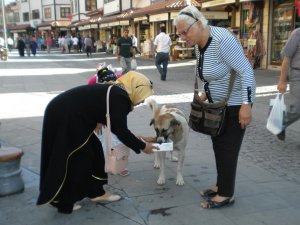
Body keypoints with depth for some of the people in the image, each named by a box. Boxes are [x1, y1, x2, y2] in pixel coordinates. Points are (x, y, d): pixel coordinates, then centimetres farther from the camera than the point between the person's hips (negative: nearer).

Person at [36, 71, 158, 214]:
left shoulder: (115, 93, 14)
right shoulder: (119, 98, -15)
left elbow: (116, 126, 21)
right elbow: (121, 130, -14)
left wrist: (135, 140, 23)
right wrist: (141, 146, -2)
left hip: (68, 116, 10)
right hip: (64, 117, -10)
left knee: (93, 151, 16)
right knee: (75, 159, 3)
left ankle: (96, 192, 27)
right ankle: (64, 203, 17)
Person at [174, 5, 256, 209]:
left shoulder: (222, 39, -26)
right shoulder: (199, 44, 1)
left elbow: (246, 71, -27)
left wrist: (246, 105, -29)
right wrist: (206, 93, 12)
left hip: (235, 104, -9)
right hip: (217, 103, 9)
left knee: (228, 149, -2)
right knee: (218, 146, 14)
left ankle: (226, 195, 11)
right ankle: (221, 185, 29)